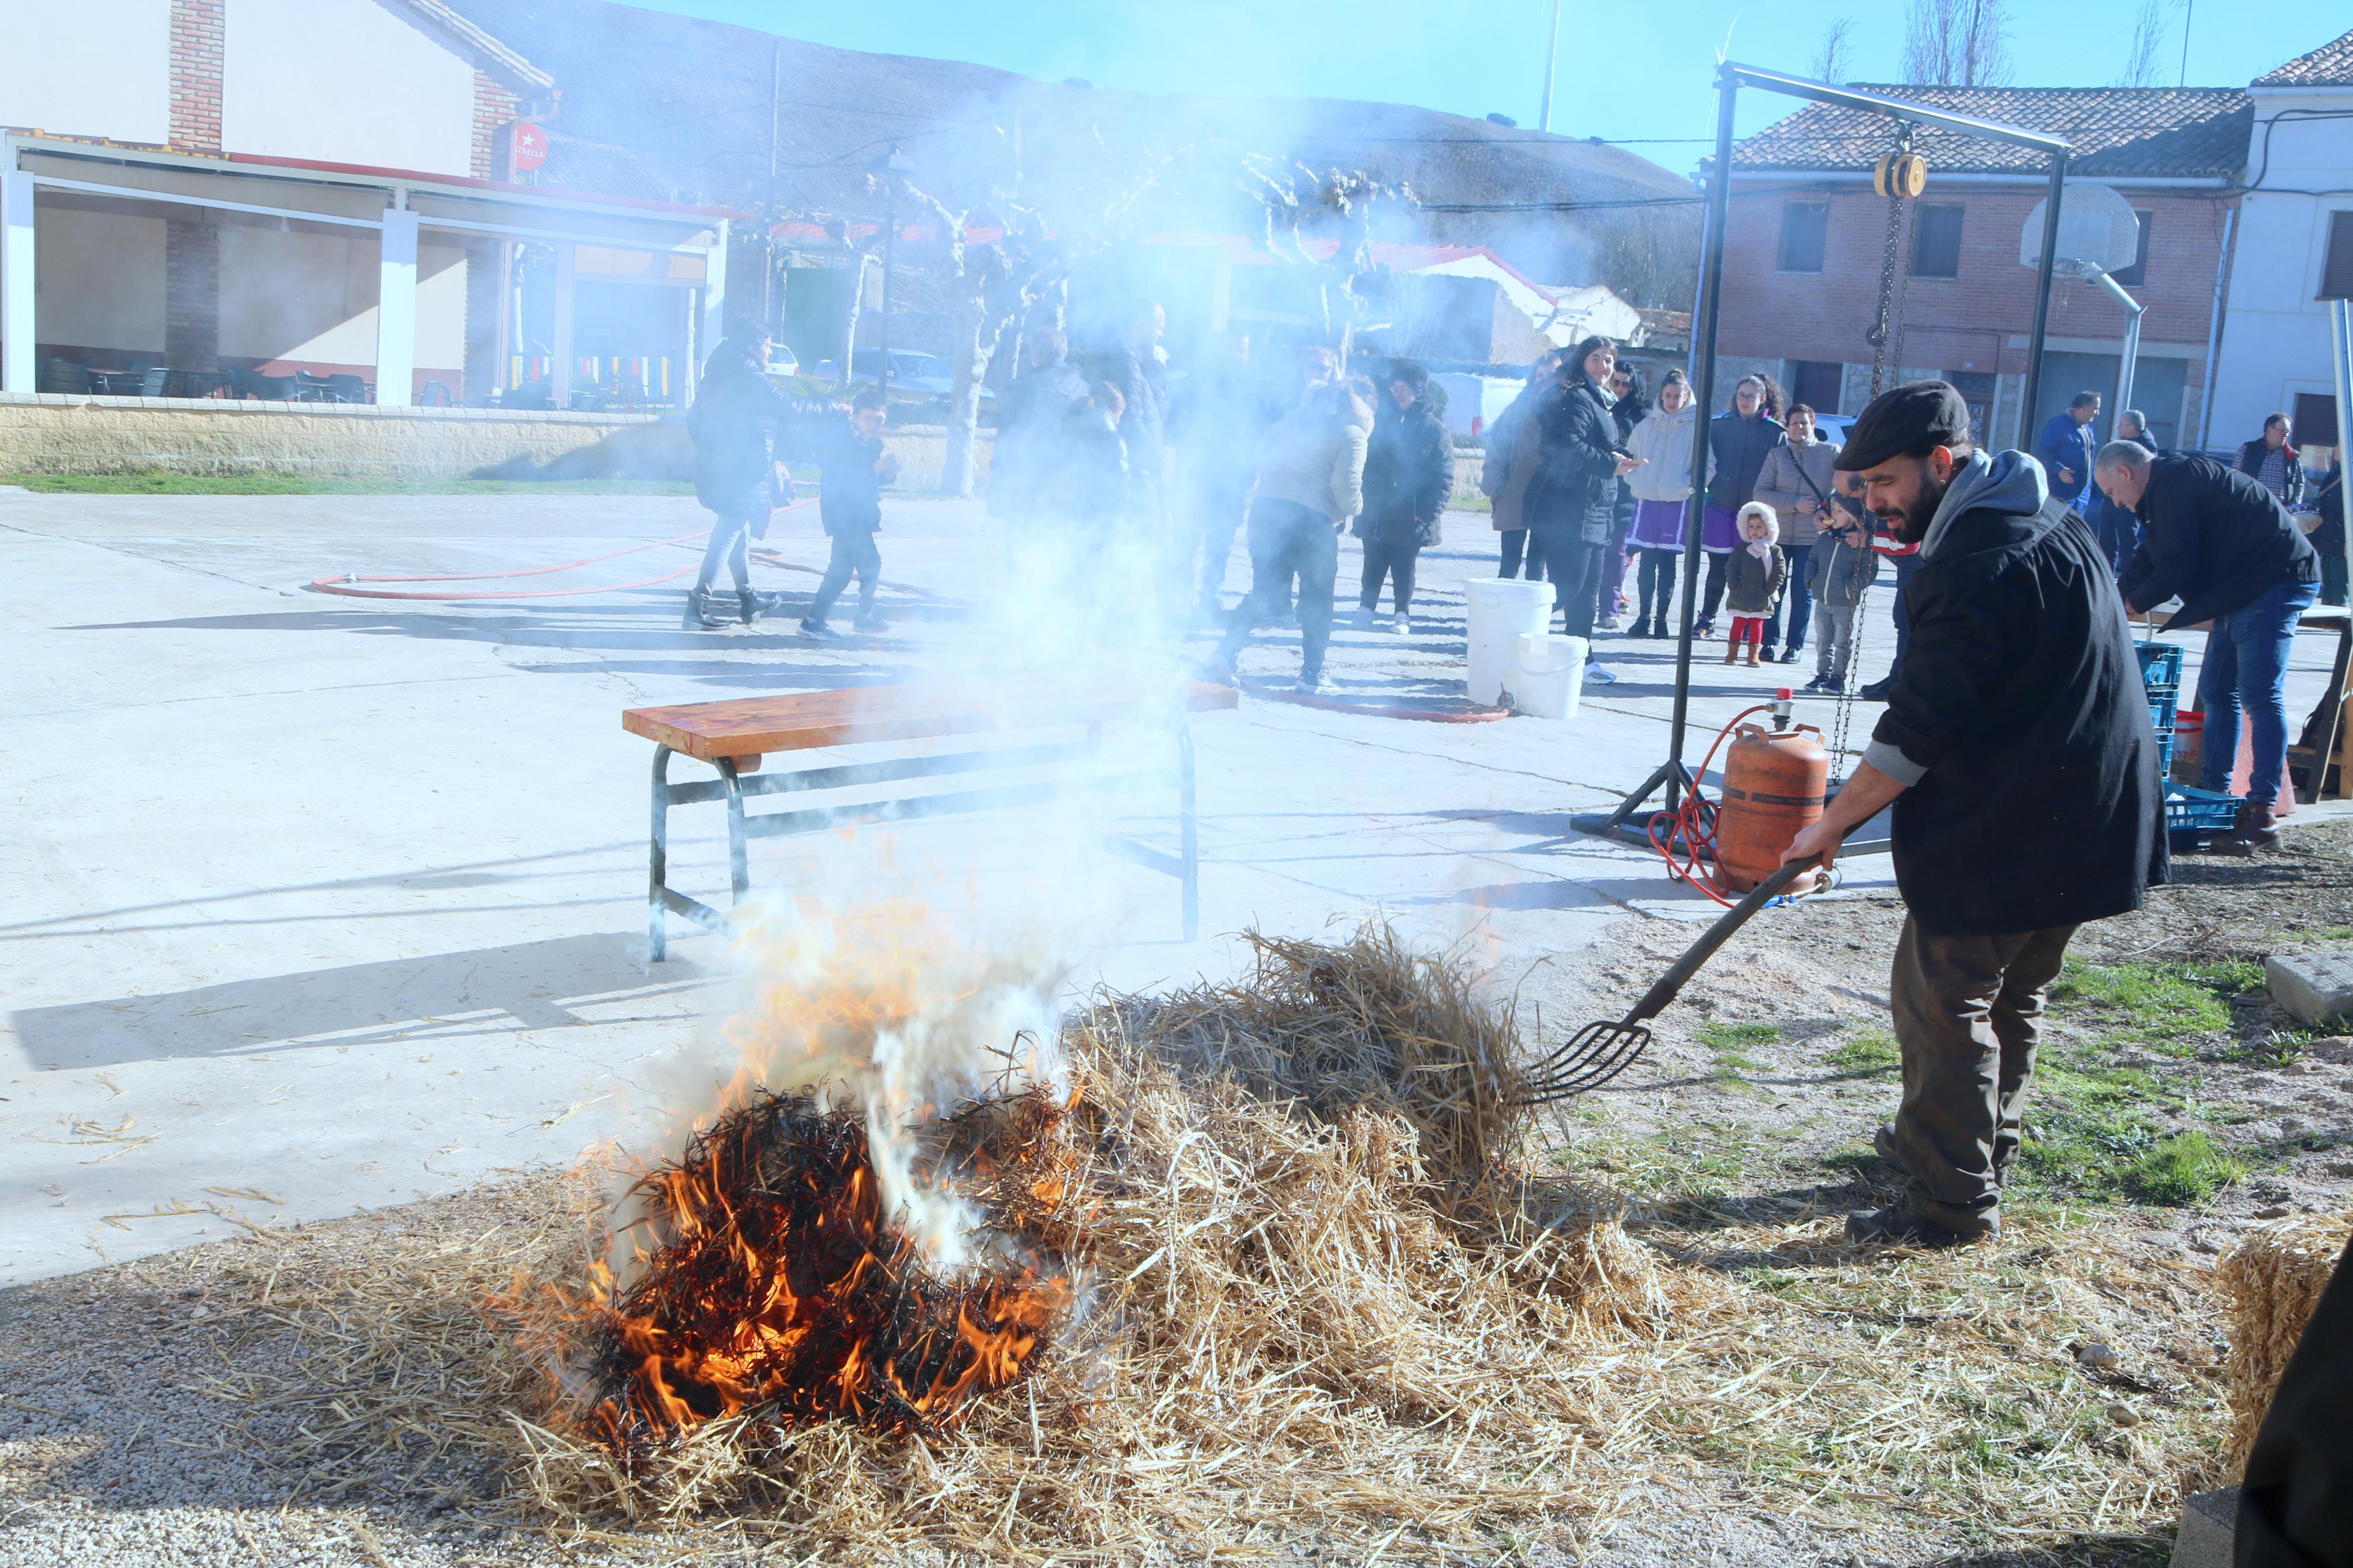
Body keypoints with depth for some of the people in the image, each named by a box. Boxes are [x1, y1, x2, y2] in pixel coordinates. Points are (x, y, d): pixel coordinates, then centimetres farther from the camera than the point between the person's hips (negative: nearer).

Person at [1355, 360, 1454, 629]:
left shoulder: (1434, 429, -3)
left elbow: (1444, 478, -5)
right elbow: (1364, 461, 11)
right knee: (1373, 563, 9)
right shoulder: (1381, 418, 7)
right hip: (1375, 513, 3)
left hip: (1409, 518, -3)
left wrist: (1427, 512, -13)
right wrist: (1362, 500, 1)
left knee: (1404, 567, 5)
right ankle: (1366, 607, 22)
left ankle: (1403, 615, 16)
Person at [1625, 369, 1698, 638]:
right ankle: (1643, 617, 9)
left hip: (1678, 503, -2)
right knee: (1647, 563, 4)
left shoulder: (1695, 427, -1)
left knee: (1667, 564, 2)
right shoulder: (1647, 426, 9)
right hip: (1647, 501, 2)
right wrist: (1635, 480, 4)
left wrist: (1687, 485, -13)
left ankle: (1661, 619, 8)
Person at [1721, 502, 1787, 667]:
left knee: (1756, 626, 7)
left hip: (1762, 600, -1)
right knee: (1738, 624, 5)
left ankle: (1753, 655, 11)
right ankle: (1732, 653, 9)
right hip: (1740, 598, 1)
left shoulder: (1775, 551, 1)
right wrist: (1735, 586, -7)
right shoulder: (1741, 549, 3)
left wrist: (1768, 590, -8)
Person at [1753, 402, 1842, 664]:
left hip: (1812, 536, -2)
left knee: (1803, 591, 0)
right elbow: (1761, 492, -1)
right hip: (1778, 533, 2)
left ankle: (1795, 646, 7)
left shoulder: (1830, 452, 3)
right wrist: (1795, 504, -12)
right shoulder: (1777, 455, 7)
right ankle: (1769, 642, 13)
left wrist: (1827, 510, -11)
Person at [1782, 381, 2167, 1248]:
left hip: (2001, 834, -10)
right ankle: (1983, 1144, 36)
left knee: (1943, 1003, -2)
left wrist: (1830, 825, -13)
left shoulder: (1977, 565, -22)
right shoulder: (2050, 521, 12)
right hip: (2084, 819, 10)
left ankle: (1953, 1202, 4)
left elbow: (1916, 734, -22)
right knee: (2010, 998, 22)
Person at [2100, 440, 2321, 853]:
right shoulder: (2166, 488, 20)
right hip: (2243, 591, 11)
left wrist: (2133, 604, -4)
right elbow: (2147, 563, 26)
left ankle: (2261, 815, -15)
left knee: (2259, 696, -14)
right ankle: (2213, 793, 21)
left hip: (2275, 582, -11)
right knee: (2216, 692, 13)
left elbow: (2176, 566, -19)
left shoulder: (2175, 482, -14)